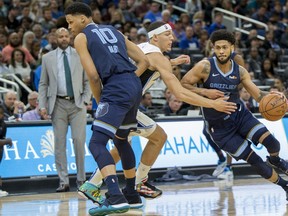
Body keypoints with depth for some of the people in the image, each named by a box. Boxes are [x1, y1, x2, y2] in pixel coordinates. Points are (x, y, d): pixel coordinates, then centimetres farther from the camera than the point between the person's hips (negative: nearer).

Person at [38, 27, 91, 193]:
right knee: (59, 143, -1)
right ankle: (64, 182, 2)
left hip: (77, 104, -1)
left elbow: (87, 80, 10)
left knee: (79, 140, -8)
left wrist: (86, 100, -3)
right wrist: (43, 106, 1)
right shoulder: (48, 58, 10)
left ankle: (81, 179, 4)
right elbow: (43, 84, 10)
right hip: (58, 104, 1)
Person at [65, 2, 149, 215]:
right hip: (135, 86, 8)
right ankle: (132, 195, 31)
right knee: (121, 139, 26)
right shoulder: (114, 31, 24)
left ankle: (116, 197, -29)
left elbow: (93, 76, -6)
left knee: (97, 144, -11)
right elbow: (144, 61, 20)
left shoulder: (81, 38, 4)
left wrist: (100, 101, 8)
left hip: (116, 90, -8)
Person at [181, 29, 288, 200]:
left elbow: (258, 95, -2)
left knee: (271, 142, -17)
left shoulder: (240, 71, -4)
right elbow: (182, 85, -12)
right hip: (220, 127, -3)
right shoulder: (205, 67, -16)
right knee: (254, 160, -6)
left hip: (240, 115, 3)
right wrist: (206, 92, -25)